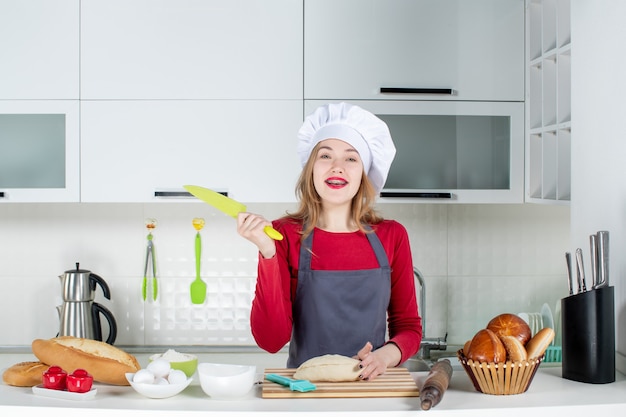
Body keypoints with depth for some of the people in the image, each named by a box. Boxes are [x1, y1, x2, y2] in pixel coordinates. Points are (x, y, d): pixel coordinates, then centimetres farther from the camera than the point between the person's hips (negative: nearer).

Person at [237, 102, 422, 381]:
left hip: (371, 387, 4)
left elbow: (408, 326, 11)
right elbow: (271, 341, -8)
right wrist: (267, 253, -16)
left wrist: (387, 354, -9)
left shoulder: (391, 236, 4)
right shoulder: (284, 235, -1)